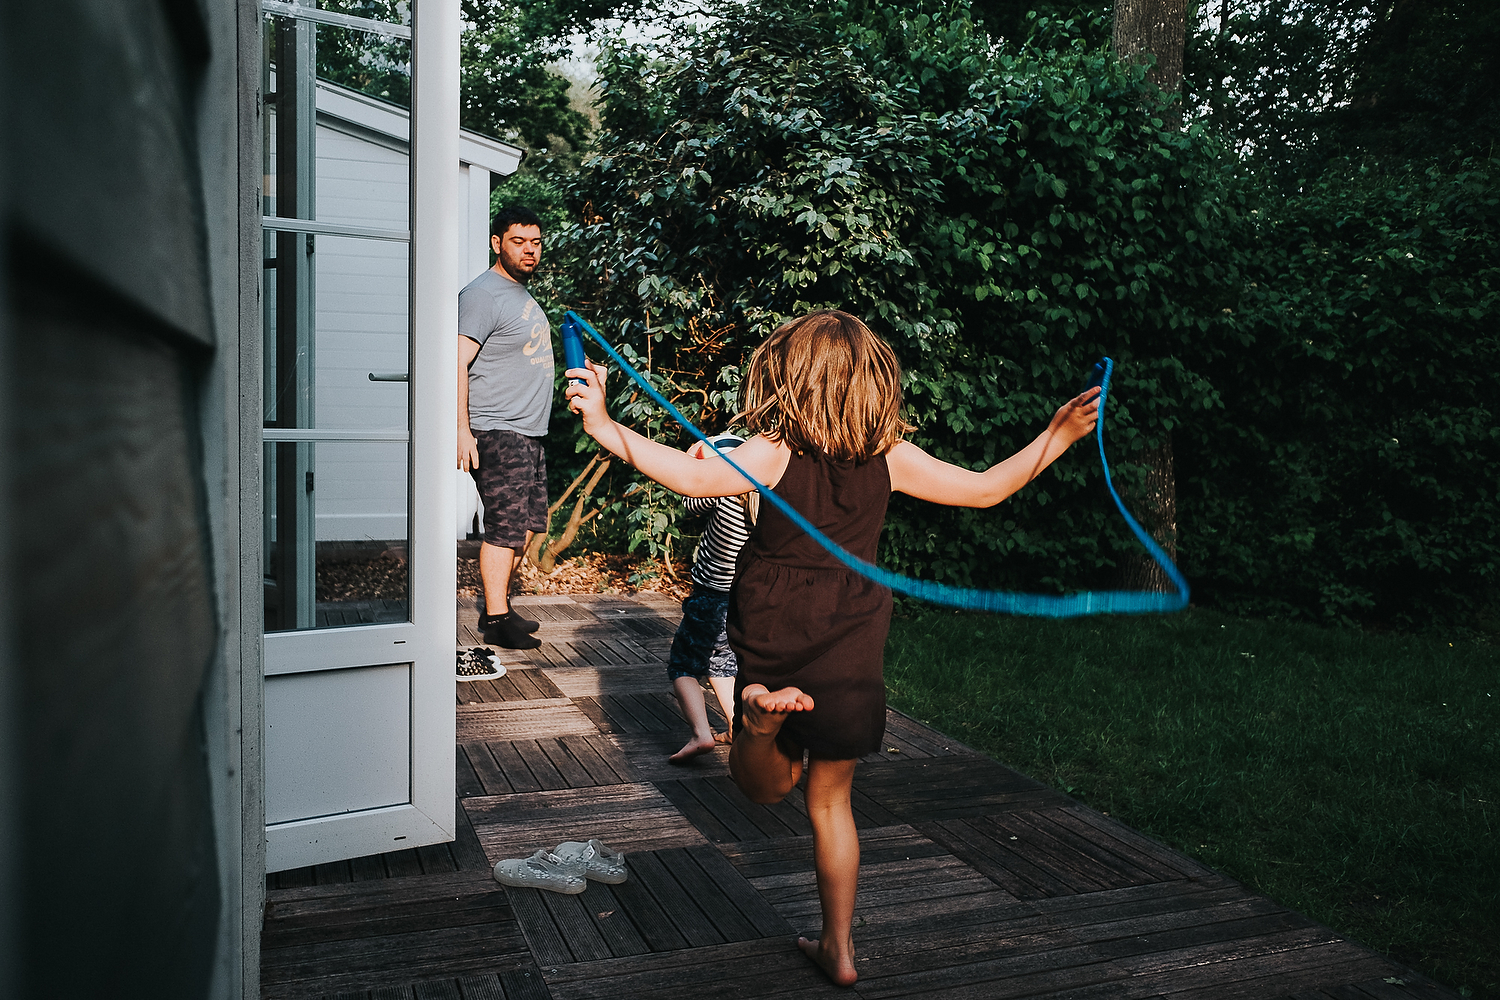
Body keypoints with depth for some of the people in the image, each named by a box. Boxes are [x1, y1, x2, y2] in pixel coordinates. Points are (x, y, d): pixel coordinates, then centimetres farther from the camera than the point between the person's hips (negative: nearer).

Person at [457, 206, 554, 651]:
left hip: (529, 433, 10)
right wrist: (461, 429, -25)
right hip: (498, 433, -10)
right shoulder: (482, 294, -12)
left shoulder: (522, 294, 19)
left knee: (527, 524, 12)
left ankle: (497, 604, 23)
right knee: (506, 525, -9)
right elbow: (458, 363, -19)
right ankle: (496, 620, -2)